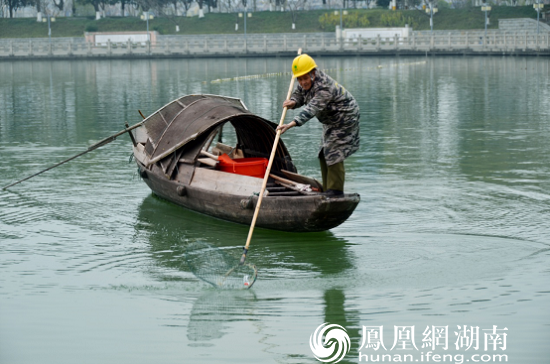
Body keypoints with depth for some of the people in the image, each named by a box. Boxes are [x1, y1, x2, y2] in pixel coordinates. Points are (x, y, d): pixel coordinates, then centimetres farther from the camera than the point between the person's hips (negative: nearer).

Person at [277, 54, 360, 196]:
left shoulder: (325, 87, -35)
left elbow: (312, 108, -45)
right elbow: (298, 94, 5)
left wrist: (292, 124, -54)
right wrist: (293, 102, -22)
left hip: (345, 119, -10)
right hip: (331, 121, 10)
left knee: (334, 153, -14)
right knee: (324, 154, 11)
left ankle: (336, 189, -8)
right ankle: (327, 189, 18)